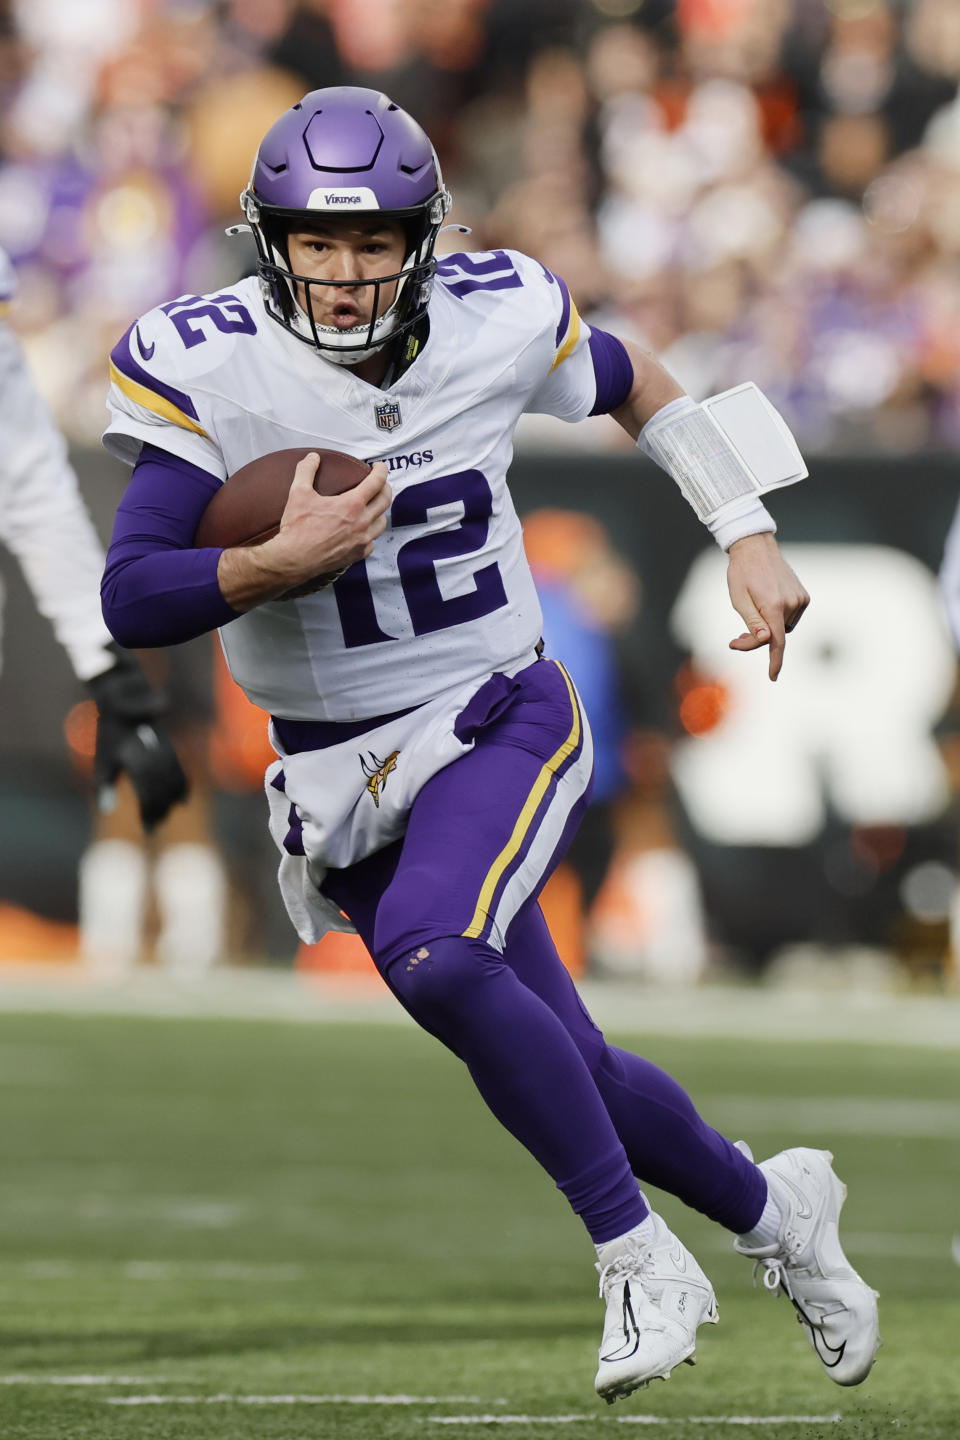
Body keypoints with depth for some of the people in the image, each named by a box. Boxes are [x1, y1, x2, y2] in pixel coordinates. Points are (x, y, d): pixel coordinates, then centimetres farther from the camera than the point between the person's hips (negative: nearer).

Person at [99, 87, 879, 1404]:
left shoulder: (495, 323, -9)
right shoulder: (210, 370, -13)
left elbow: (637, 388, 14)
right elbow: (133, 603, -19)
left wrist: (749, 539, 9)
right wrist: (283, 561, -33)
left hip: (500, 722, -2)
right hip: (339, 772, 2)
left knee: (435, 958, -31)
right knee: (570, 1077, 3)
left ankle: (639, 1259, -18)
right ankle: (772, 1209, 32)